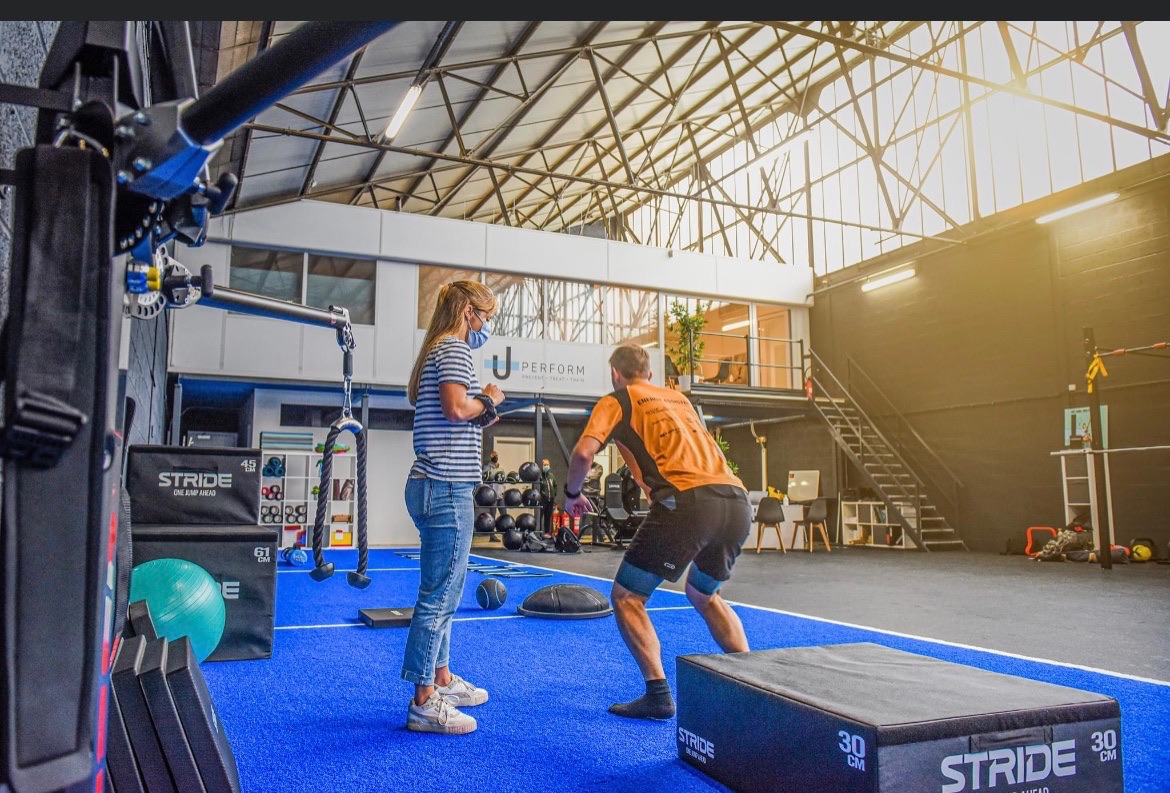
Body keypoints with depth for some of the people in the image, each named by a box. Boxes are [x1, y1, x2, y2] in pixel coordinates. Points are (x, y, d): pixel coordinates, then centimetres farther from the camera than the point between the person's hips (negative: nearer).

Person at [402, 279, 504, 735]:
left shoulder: (438, 351, 21)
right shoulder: (454, 349, -9)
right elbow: (457, 407, -24)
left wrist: (482, 420, 14)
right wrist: (490, 400, -7)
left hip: (435, 487, 11)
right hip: (447, 489, -11)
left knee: (441, 592, 18)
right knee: (439, 596, -5)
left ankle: (442, 680, 31)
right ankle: (424, 703, 3)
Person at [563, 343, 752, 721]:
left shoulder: (617, 401, 11)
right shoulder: (679, 398, 29)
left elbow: (583, 453, -4)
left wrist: (572, 495, 13)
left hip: (686, 502, -7)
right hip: (737, 501, 7)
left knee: (627, 597, 10)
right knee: (703, 594, 30)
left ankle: (658, 694, 2)